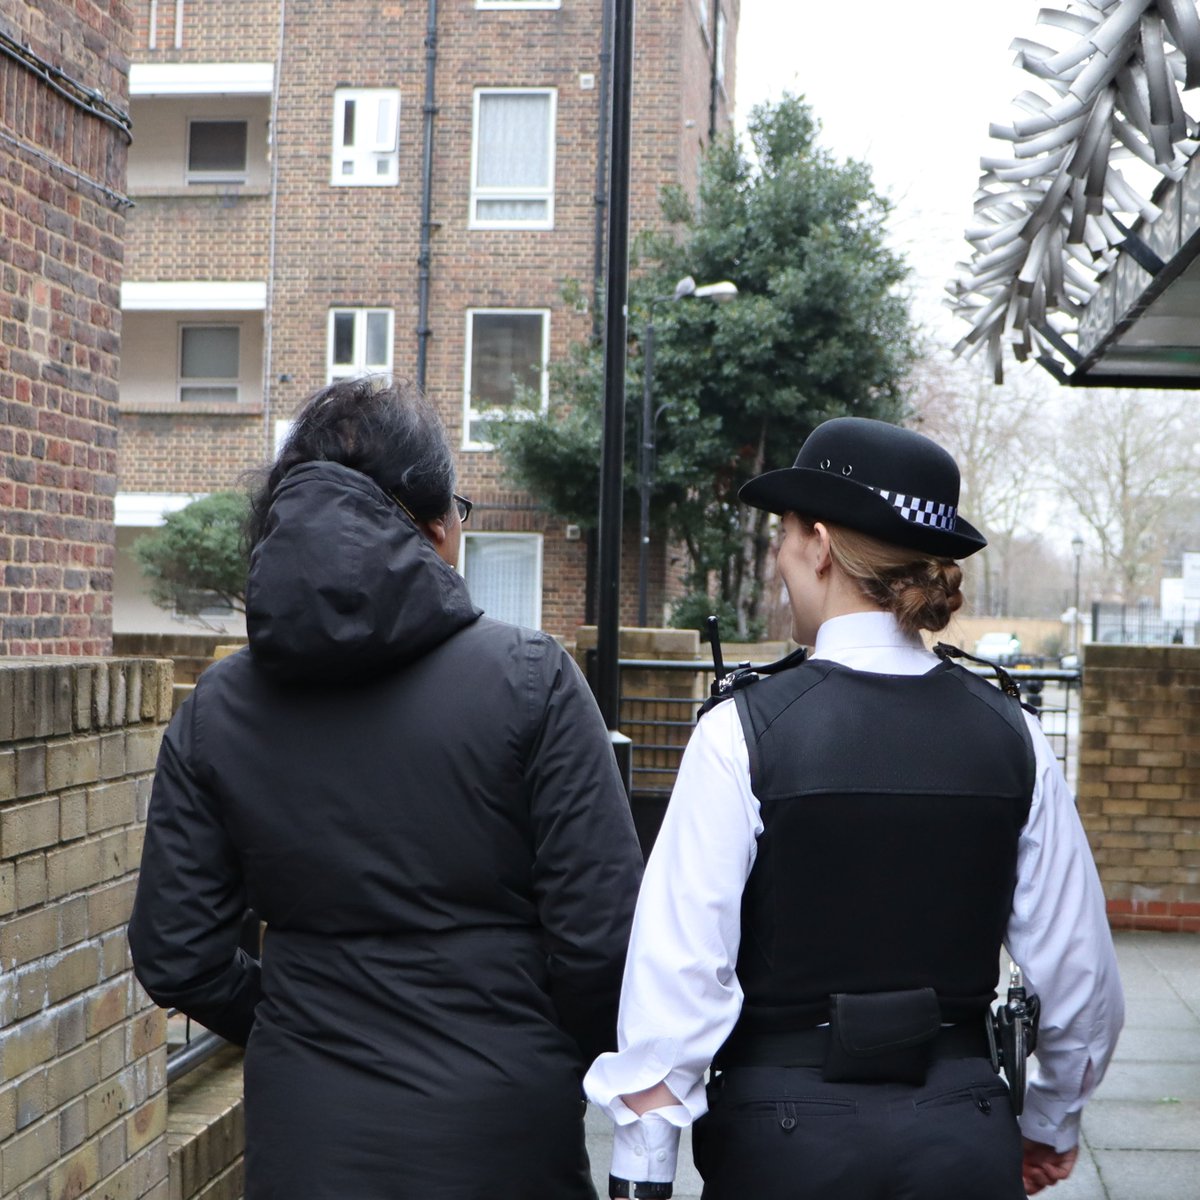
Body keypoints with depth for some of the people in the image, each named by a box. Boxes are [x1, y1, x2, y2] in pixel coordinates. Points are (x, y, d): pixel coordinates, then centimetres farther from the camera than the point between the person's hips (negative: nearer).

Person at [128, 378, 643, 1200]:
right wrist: (582, 1063, 6)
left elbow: (175, 956, 1)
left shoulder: (216, 708, -2)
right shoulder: (529, 678, -12)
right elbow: (601, 936, -13)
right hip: (497, 1132, -2)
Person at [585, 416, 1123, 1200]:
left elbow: (681, 971, -16)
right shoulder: (1011, 736, -3)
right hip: (966, 1135, 3)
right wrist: (1051, 1125, 19)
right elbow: (1081, 973, 2)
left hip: (786, 1133, -2)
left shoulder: (746, 731, -13)